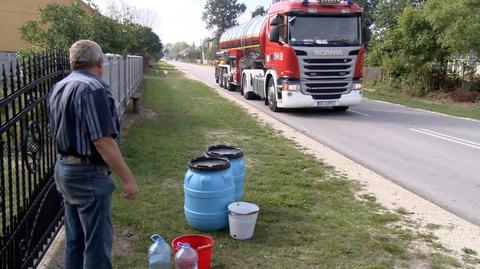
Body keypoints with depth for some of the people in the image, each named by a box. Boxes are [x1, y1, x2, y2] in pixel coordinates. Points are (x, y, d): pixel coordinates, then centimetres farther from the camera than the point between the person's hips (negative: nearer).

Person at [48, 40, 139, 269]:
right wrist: (128, 178, -19)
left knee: (74, 239, 19)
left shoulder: (59, 88, 9)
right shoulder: (93, 89, -19)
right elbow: (103, 141, -24)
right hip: (88, 175, -9)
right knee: (98, 241, 2)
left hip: (64, 169, 9)